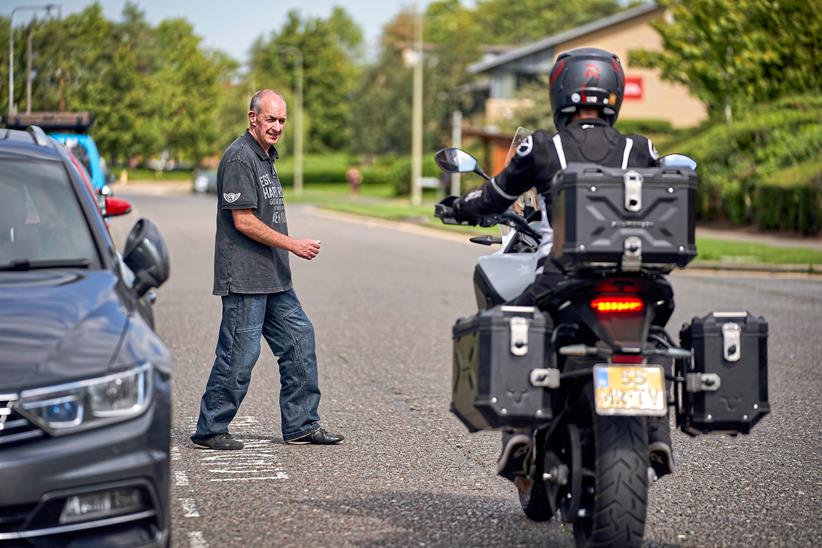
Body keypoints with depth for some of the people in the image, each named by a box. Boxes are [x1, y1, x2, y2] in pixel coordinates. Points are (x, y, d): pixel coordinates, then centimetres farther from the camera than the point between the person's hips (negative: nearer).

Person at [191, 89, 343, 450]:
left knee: (299, 338, 9)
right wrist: (293, 245, -16)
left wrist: (290, 249, 21)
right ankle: (210, 430, 5)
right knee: (239, 353, -6)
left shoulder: (266, 156, 17)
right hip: (244, 276, -10)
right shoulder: (240, 158, -14)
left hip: (273, 277, 10)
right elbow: (243, 221, -19)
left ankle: (301, 425, 15)